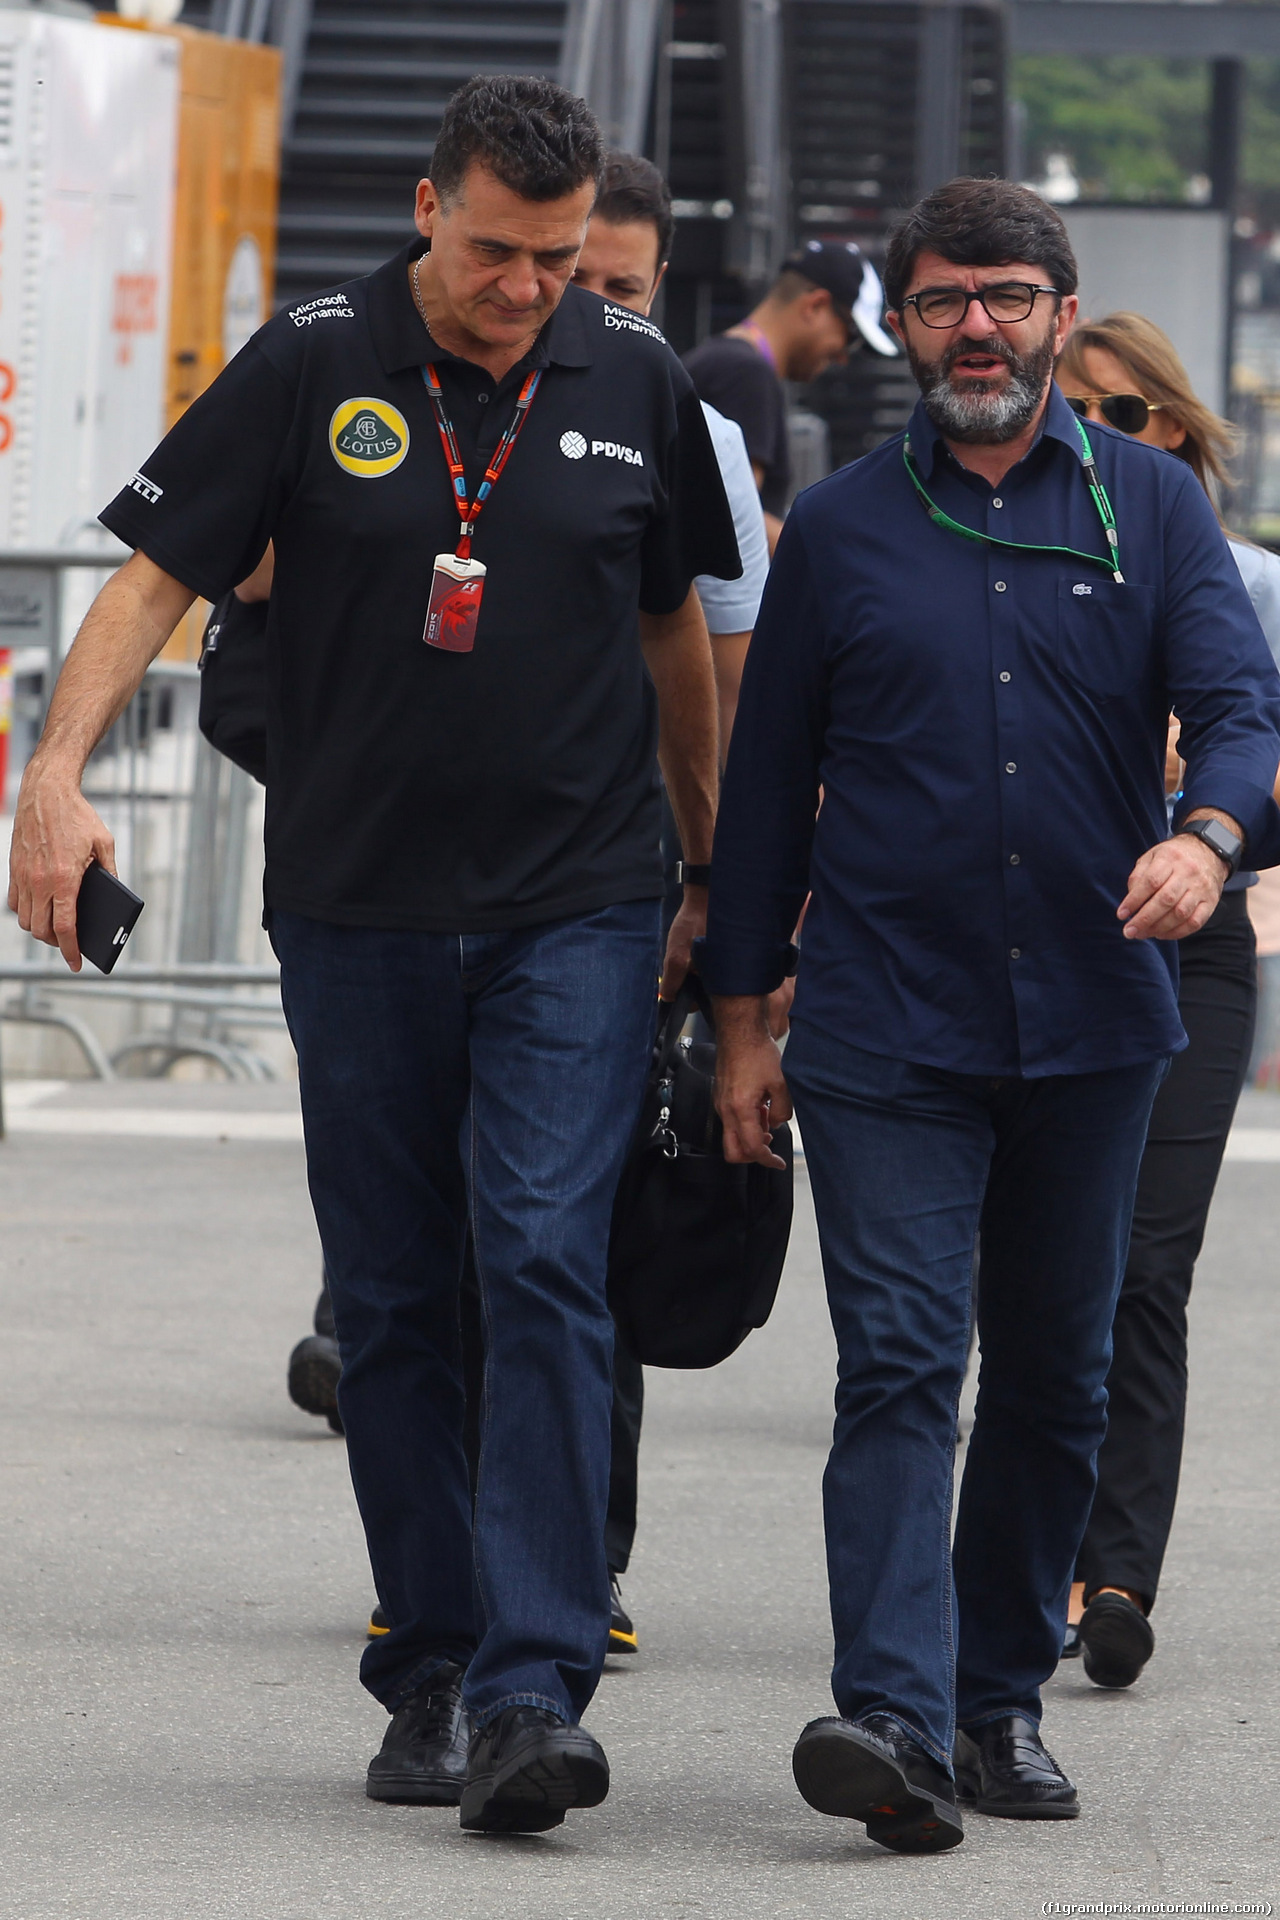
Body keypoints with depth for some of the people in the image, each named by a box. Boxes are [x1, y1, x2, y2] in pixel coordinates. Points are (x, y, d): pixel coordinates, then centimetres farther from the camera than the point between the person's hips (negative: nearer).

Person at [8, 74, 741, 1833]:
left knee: (543, 1263, -14)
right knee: (393, 1301, 6)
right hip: (360, 911, 1)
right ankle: (432, 1674, 16)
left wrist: (713, 865, 20)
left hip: (576, 913, -1)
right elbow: (157, 579, -3)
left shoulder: (634, 383, 3)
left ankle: (533, 1689, -17)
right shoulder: (314, 368, -3)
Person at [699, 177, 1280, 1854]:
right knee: (900, 1365, -13)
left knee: (1053, 1379, 10)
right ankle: (899, 1722, -22)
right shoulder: (841, 527, 7)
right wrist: (742, 1016, 8)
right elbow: (768, 777, 11)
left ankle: (1002, 1697, 23)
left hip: (1091, 1023, 2)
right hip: (884, 1025, -1)